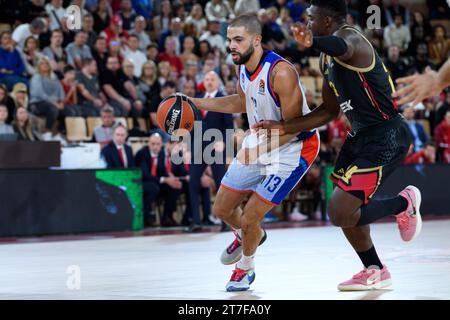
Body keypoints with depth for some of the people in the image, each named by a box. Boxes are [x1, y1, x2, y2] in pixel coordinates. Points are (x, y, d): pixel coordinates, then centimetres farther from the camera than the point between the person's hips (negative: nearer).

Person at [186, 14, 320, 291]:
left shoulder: (281, 73, -30)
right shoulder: (242, 66, -4)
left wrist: (259, 150, -34)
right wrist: (197, 103, 12)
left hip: (293, 148, -8)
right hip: (260, 143, 8)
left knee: (249, 219, -7)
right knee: (222, 209, 13)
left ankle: (246, 268, 24)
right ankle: (248, 236, 47)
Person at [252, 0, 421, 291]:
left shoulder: (349, 36, -16)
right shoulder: (327, 60, 14)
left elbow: (342, 47, -45)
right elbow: (329, 111, 20)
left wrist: (313, 42, -68)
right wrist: (284, 127, 13)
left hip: (386, 138, -10)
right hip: (361, 136, 10)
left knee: (340, 214, -15)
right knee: (345, 210, 16)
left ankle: (404, 203, 7)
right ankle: (375, 272, 33)